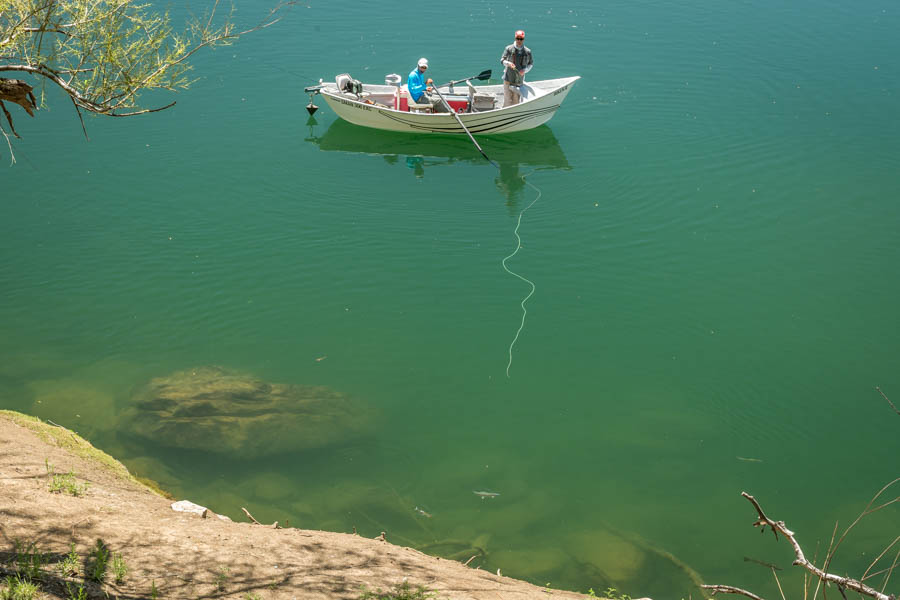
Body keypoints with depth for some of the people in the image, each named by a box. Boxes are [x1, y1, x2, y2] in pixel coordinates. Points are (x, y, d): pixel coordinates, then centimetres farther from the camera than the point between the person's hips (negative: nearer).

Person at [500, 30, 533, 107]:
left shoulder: (527, 51, 5)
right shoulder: (509, 48, 0)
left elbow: (531, 63, 15)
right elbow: (502, 60, -1)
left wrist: (525, 70, -6)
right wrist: (508, 63, -24)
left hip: (519, 80, 2)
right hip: (508, 79, -2)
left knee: (516, 100, 2)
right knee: (508, 100, -4)